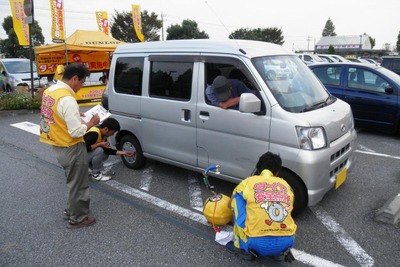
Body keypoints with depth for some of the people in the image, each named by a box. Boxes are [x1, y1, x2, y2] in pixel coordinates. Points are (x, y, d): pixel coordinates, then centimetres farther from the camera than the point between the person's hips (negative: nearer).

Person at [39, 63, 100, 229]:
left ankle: (71, 210, 40)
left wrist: (77, 115, 9)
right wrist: (90, 123, -11)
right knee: (78, 184, 8)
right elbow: (76, 132, -26)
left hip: (58, 146, 9)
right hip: (71, 149, -9)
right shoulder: (67, 99, -26)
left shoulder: (50, 91, 4)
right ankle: (77, 218, 23)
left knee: (73, 181, 25)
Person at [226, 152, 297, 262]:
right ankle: (283, 251, 13)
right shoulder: (285, 184, 14)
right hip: (286, 242, 3)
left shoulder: (248, 182, 7)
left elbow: (231, 203, 26)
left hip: (257, 244, -3)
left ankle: (241, 247, 13)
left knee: (238, 198, 12)